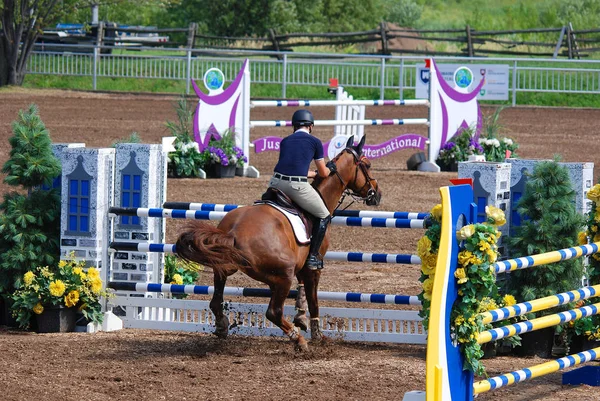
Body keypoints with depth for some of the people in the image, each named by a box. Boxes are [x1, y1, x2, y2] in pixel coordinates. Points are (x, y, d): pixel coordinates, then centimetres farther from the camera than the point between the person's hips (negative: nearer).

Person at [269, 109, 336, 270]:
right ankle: (312, 256, 9)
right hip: (298, 185, -4)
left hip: (277, 183, 4)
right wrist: (329, 168, 41)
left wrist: (314, 173, 44)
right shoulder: (315, 142, 10)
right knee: (324, 216, 15)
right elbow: (323, 173, 17)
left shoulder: (285, 141, 22)